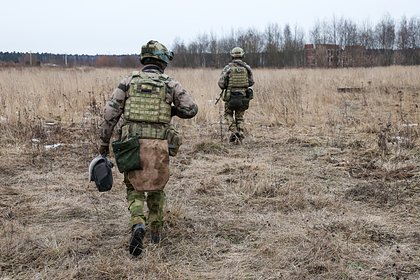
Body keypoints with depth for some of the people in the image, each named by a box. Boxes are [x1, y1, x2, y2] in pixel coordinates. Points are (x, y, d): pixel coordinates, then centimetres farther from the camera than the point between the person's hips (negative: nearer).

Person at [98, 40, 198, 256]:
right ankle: (156, 230, 29)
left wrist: (103, 143, 7)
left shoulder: (128, 82, 7)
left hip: (131, 145, 0)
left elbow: (110, 113, 1)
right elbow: (191, 109, 2)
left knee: (134, 188, 13)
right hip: (159, 145, 0)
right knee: (156, 187, 21)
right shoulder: (170, 85, 5)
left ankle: (138, 225, -12)